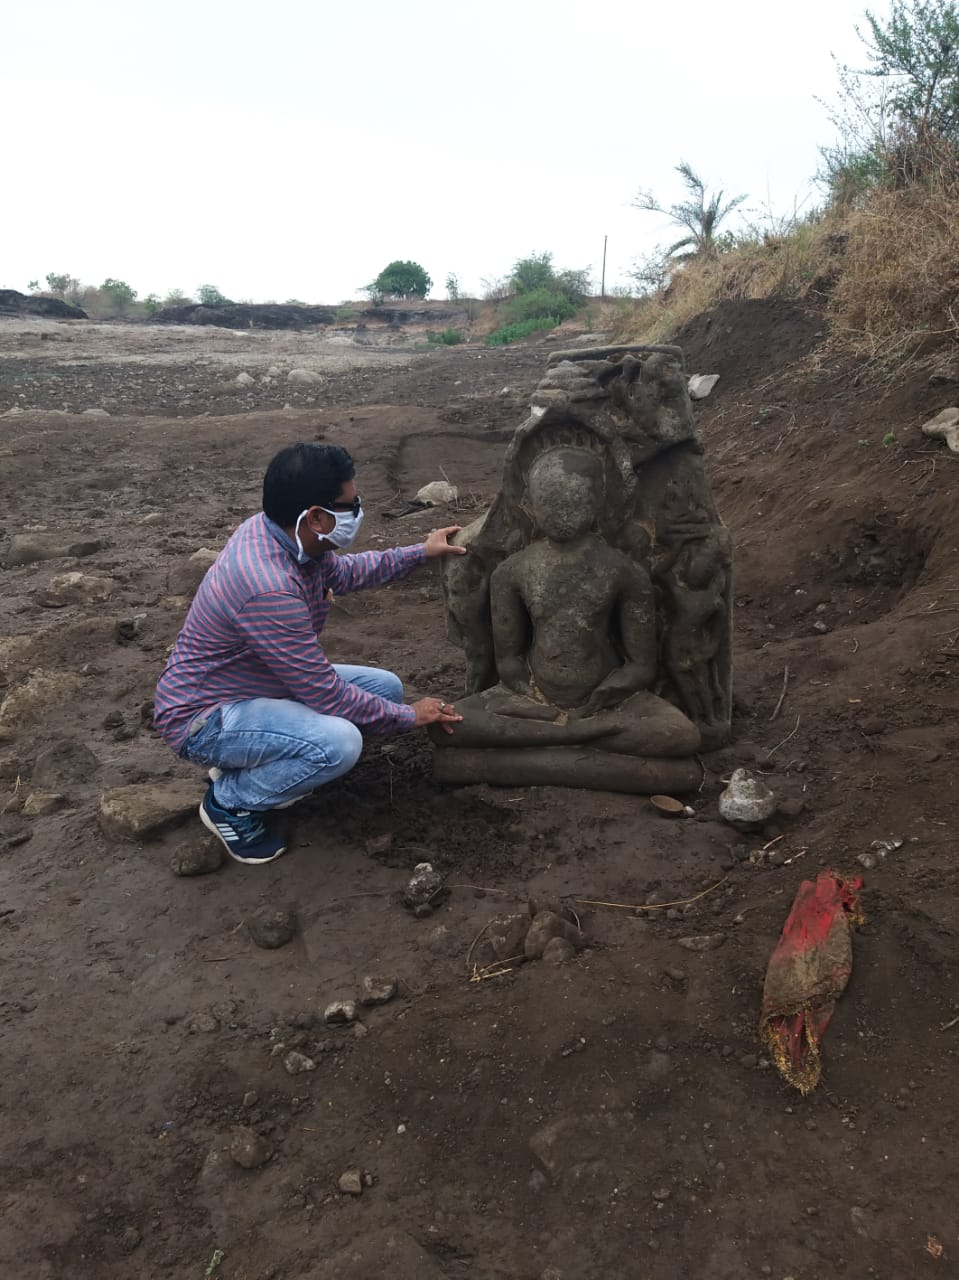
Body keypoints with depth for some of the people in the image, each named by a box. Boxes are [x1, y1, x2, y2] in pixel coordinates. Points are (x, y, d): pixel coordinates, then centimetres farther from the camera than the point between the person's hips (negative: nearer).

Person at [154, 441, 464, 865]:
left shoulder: (274, 531, -7)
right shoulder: (268, 590, -36)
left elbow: (342, 573, 15)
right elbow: (326, 694, -27)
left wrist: (421, 552, 13)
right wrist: (408, 717, -14)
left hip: (261, 684, 10)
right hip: (203, 717, -10)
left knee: (386, 687, 4)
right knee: (338, 742, -34)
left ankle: (248, 762, 12)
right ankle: (229, 801, -4)